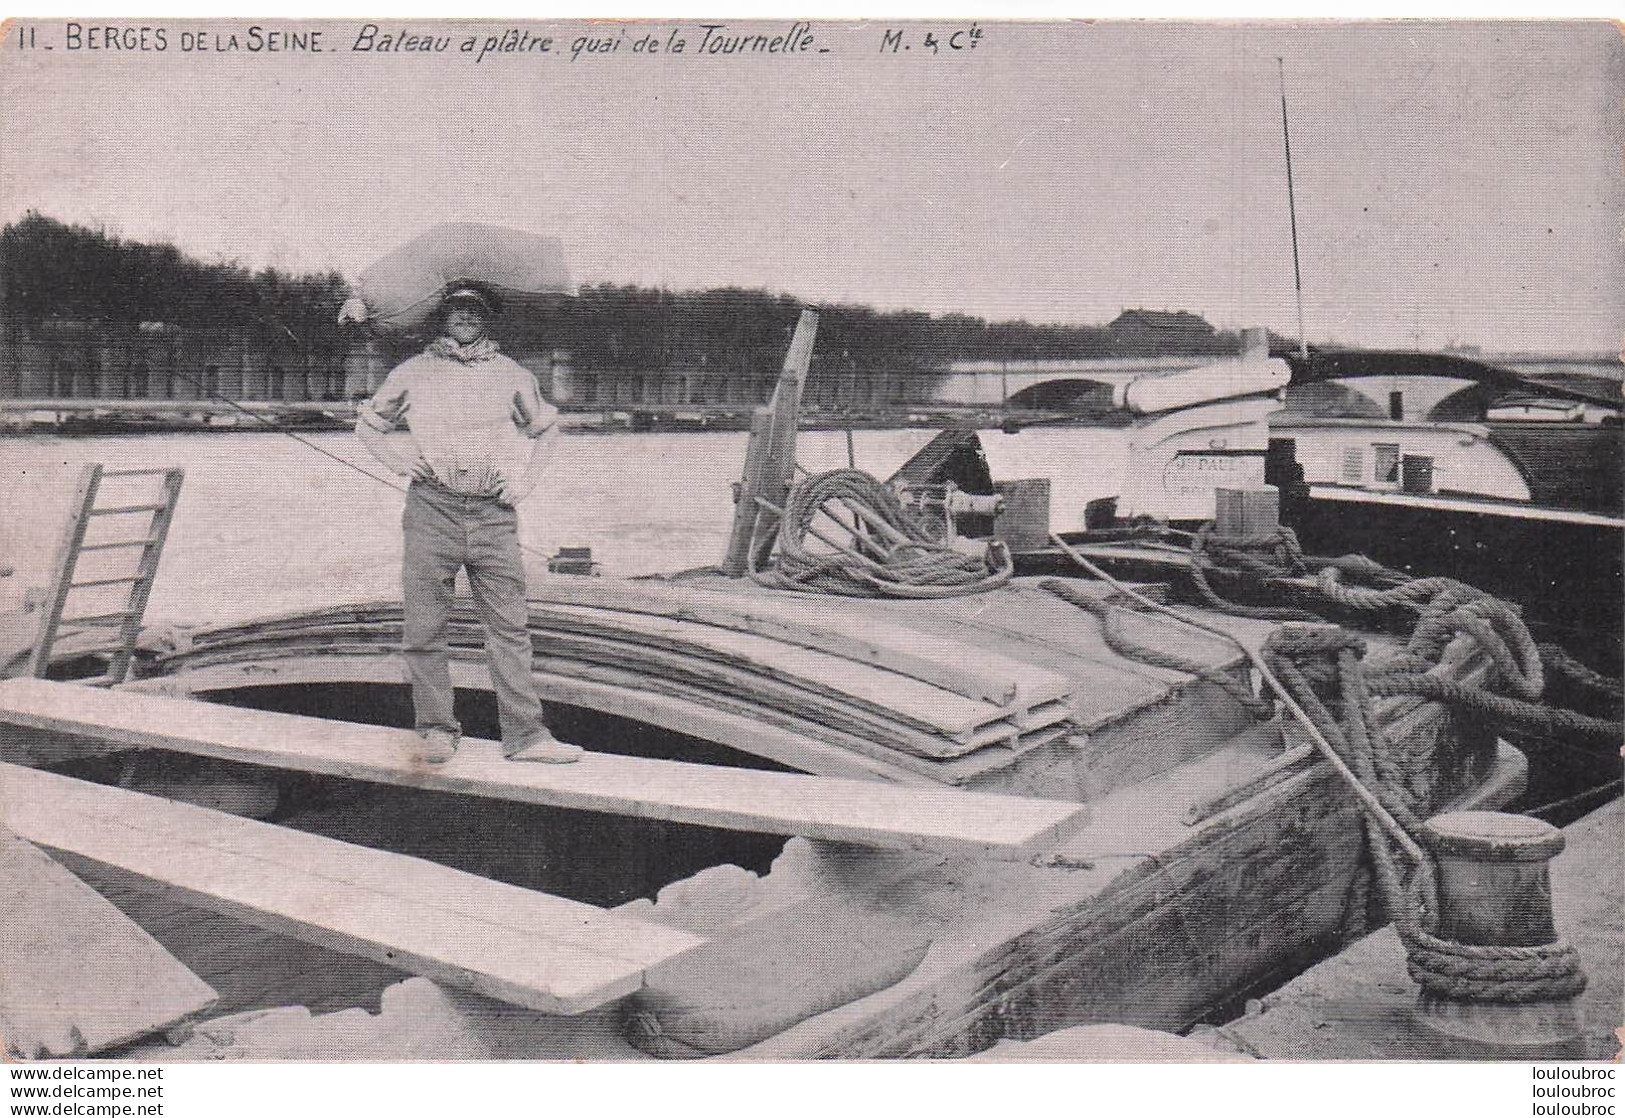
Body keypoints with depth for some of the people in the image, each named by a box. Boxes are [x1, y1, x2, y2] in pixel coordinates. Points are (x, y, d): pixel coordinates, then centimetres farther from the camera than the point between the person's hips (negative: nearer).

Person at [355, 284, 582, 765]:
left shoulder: (511, 374, 15)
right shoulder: (413, 373, 13)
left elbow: (546, 427, 29)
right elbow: (367, 423, 25)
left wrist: (527, 478, 16)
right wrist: (397, 459, 7)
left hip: (493, 512, 1)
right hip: (432, 508, 0)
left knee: (509, 626, -4)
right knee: (425, 625, -2)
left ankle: (525, 734, -3)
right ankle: (436, 730, 9)